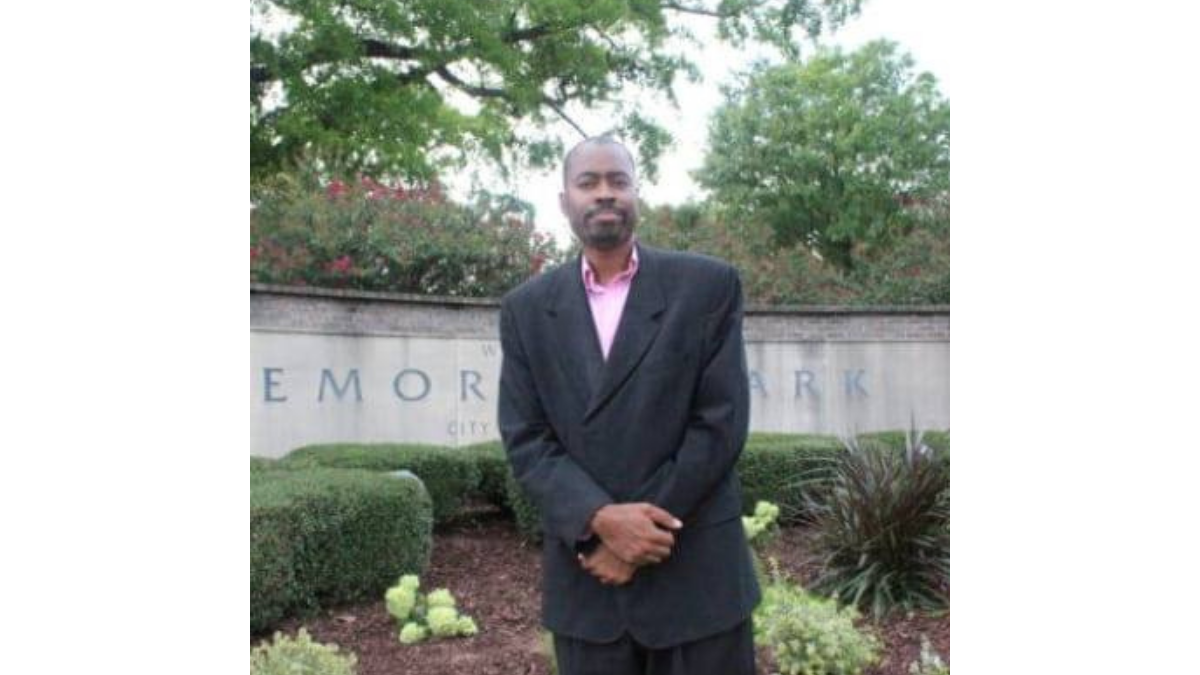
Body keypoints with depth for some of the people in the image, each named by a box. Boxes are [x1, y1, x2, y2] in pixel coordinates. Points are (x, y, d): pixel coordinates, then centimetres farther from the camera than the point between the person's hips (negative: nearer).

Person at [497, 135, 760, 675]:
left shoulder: (708, 285, 0)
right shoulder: (527, 308, 6)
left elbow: (721, 422, -6)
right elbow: (525, 439, 0)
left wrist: (643, 527, -11)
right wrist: (601, 519, -16)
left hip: (697, 568, -1)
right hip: (584, 574, 2)